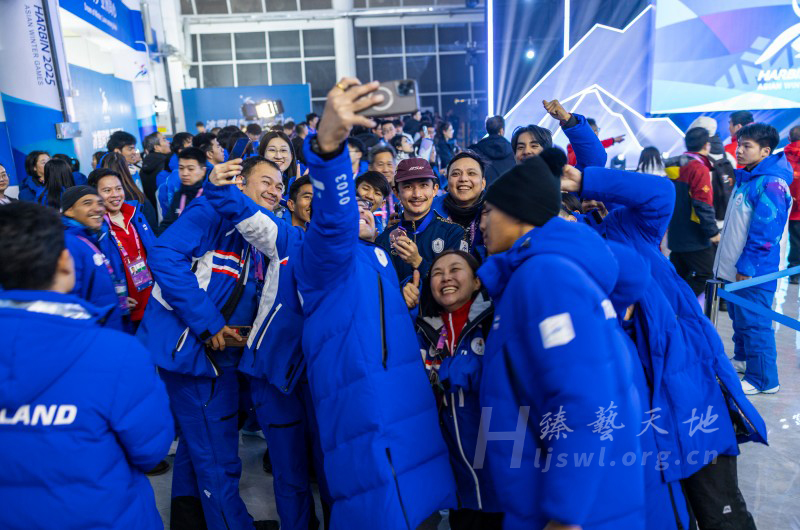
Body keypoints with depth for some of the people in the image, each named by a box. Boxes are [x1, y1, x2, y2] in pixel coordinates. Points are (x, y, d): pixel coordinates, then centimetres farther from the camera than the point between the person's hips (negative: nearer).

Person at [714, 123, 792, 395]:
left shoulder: (770, 184, -18)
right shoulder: (746, 178, 11)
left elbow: (765, 232, -22)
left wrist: (746, 266, -20)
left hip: (753, 272, -10)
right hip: (735, 268, 10)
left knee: (755, 323, -2)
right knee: (739, 318, 22)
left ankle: (763, 380, 10)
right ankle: (742, 359, 40)